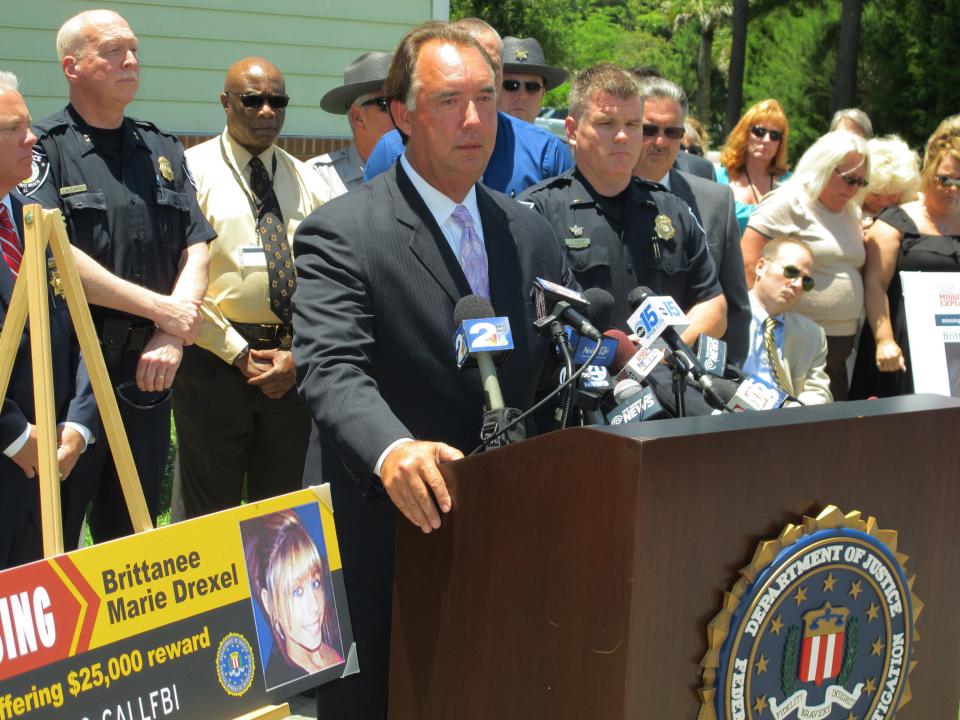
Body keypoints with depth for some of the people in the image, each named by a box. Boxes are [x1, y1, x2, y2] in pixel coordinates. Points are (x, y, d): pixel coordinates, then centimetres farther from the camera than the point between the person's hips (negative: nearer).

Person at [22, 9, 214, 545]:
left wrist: (171, 337, -10)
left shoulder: (163, 150, 14)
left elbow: (196, 249, 7)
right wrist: (161, 309, -12)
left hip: (148, 371, 5)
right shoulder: (45, 148, -4)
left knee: (134, 533, 14)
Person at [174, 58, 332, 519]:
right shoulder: (193, 172, -2)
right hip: (216, 357, -4)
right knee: (211, 511, 1)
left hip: (293, 362, 4)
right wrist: (239, 355, -11)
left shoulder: (308, 182, 11)